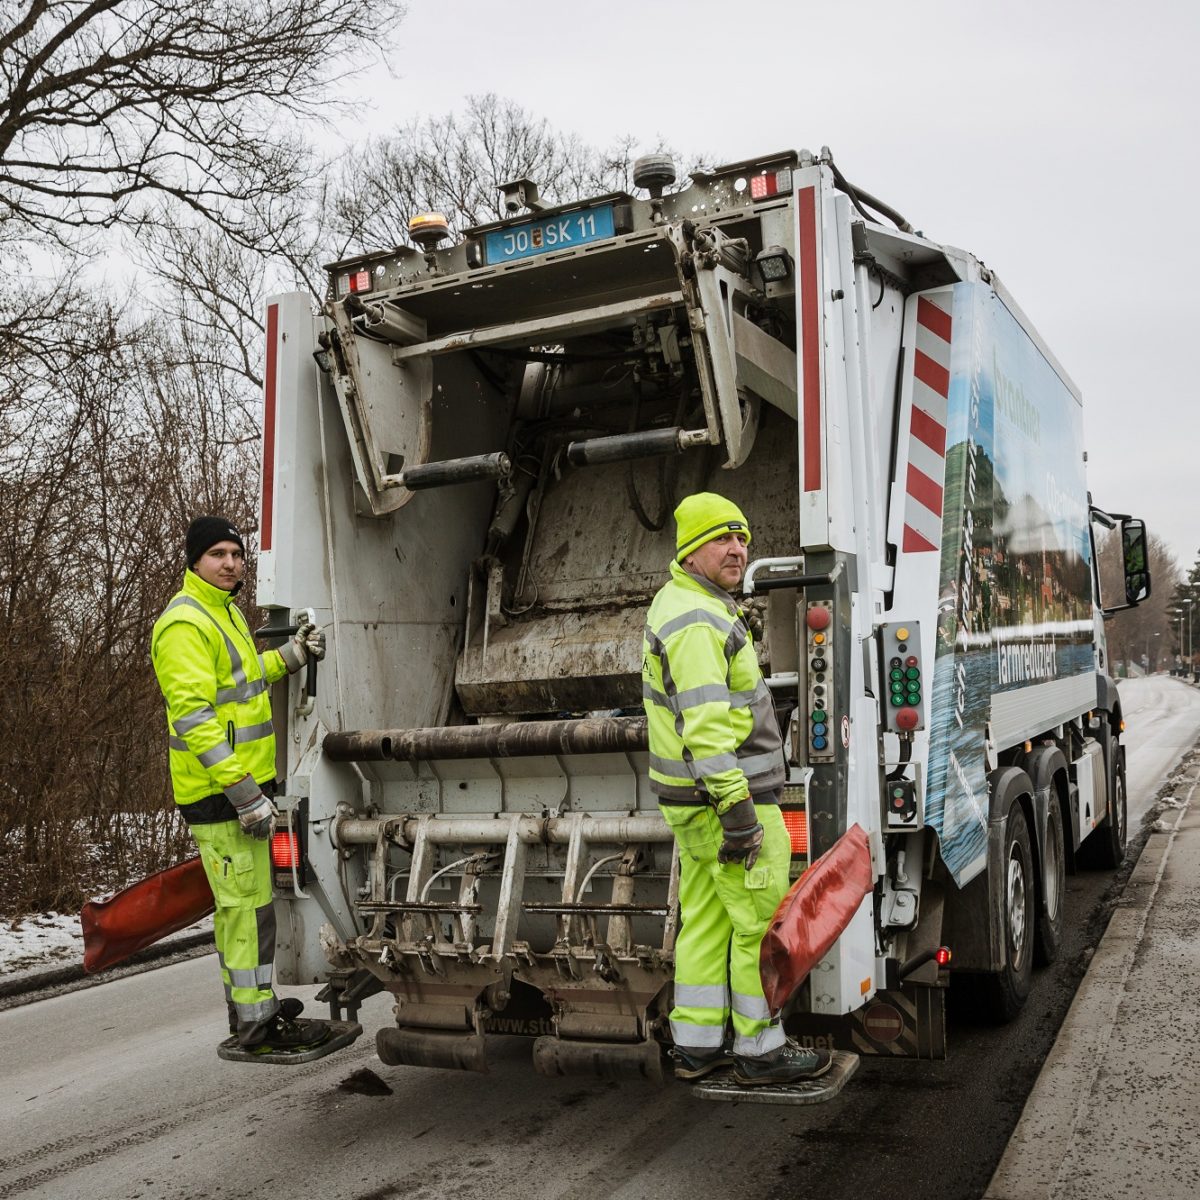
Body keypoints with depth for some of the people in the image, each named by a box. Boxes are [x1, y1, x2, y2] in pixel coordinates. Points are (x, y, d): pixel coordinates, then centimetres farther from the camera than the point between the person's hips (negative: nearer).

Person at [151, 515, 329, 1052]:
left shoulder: (224, 610, 16)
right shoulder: (185, 623, -17)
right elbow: (193, 716, -23)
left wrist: (289, 656, 11)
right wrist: (243, 792, -26)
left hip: (244, 780, 10)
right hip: (219, 790, -10)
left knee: (239, 902, 19)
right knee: (247, 903, -5)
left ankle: (250, 1003, 31)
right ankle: (256, 1023, 3)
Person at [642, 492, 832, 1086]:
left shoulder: (677, 604, 16)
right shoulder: (696, 620, -19)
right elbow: (706, 726, -27)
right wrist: (737, 807, -27)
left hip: (693, 801, 10)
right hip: (726, 796, -10)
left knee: (705, 922, 14)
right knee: (762, 924, 1)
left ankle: (696, 1043, 23)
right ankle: (760, 1050, 11)